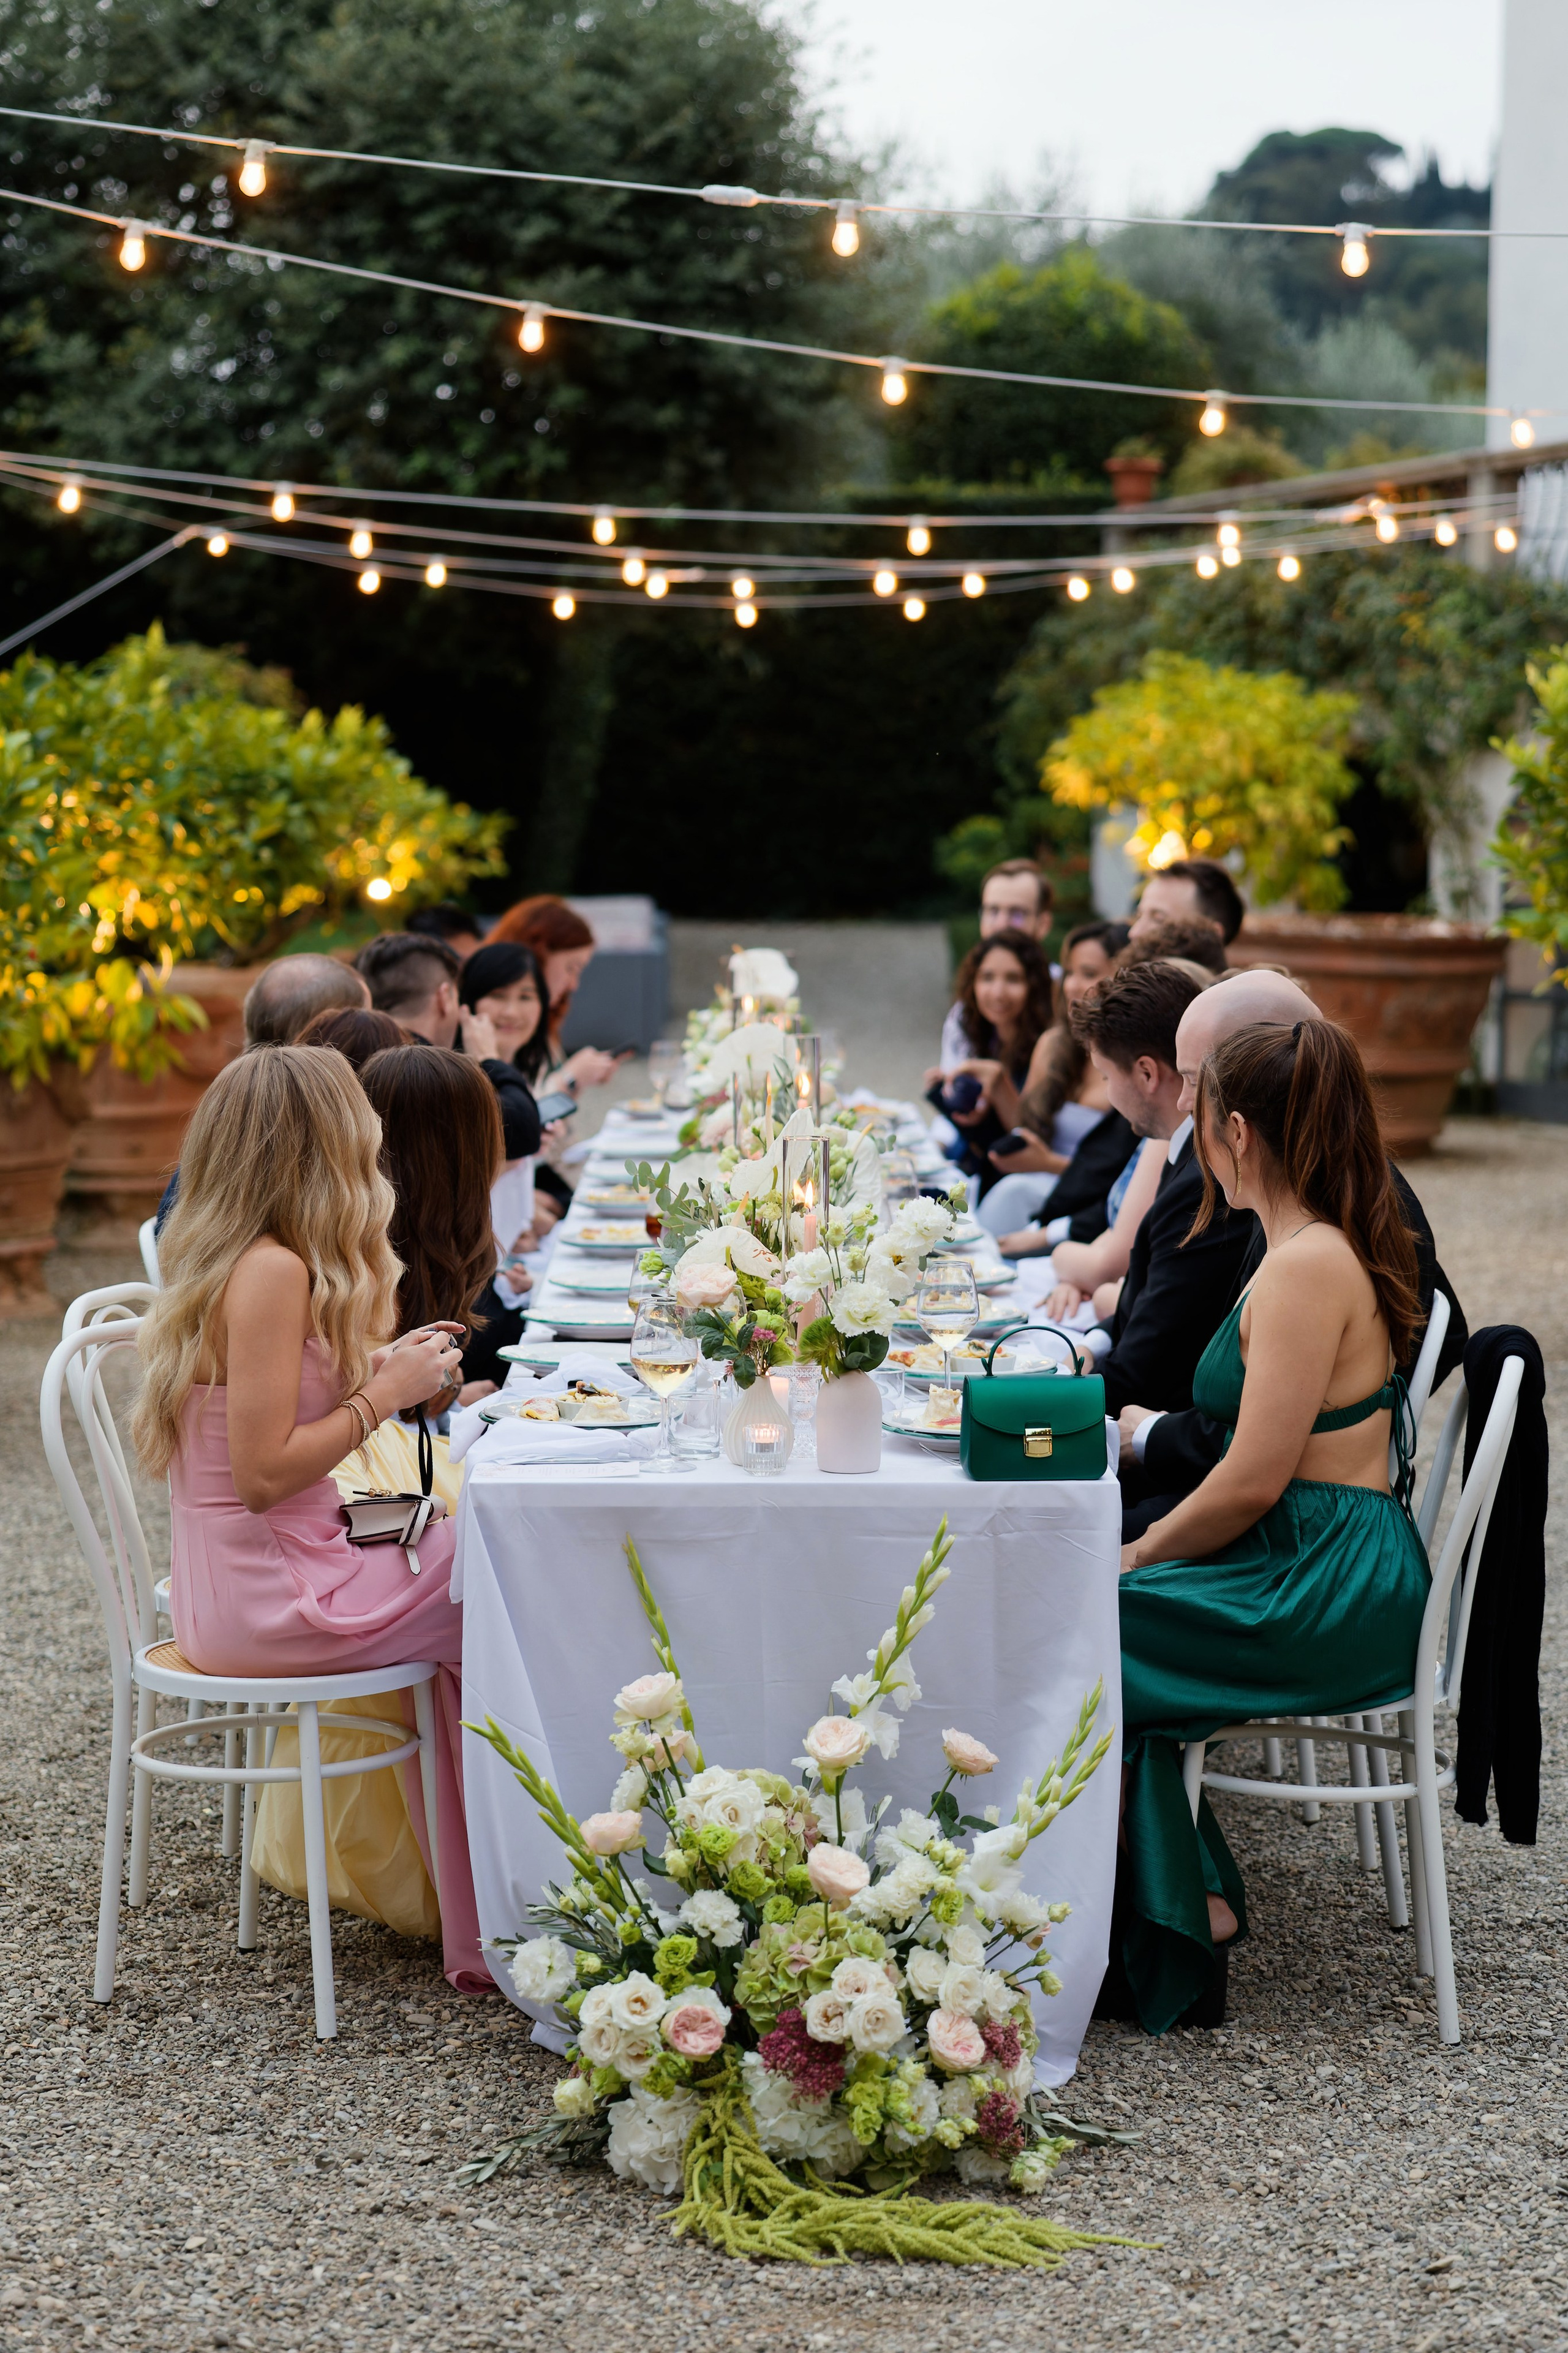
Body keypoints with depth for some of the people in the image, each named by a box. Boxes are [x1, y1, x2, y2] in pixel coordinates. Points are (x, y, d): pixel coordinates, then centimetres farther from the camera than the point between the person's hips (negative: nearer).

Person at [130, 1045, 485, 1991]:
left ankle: (482, 1936, 15)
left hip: (229, 1587, 10)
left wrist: (381, 1368, 11)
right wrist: (385, 1391, -14)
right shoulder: (274, 1272, -20)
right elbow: (264, 1470, -23)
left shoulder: (219, 1263, 10)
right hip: (270, 1599, -10)